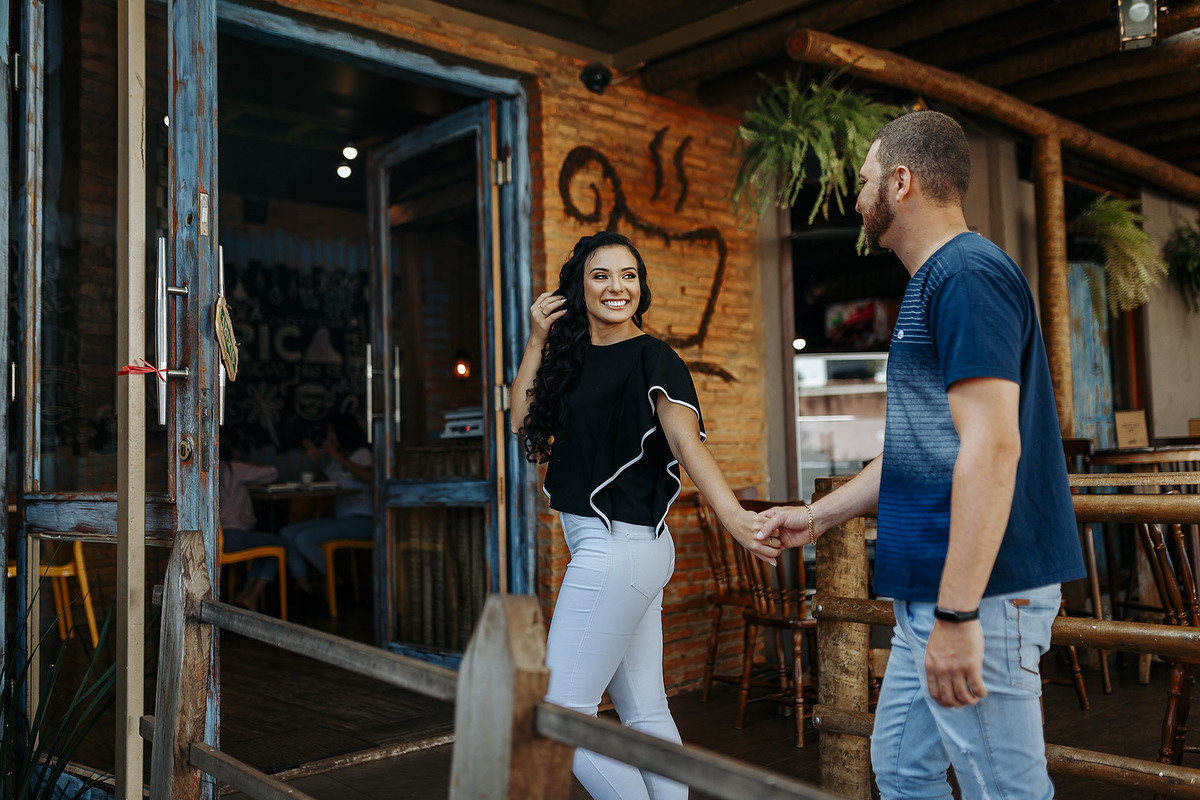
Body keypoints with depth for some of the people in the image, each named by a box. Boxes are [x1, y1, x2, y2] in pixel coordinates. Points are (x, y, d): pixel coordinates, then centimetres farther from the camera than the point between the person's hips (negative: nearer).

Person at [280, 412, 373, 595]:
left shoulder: (362, 453, -4)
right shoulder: (331, 457, 17)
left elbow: (370, 478, -24)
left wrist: (338, 457, -20)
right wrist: (315, 459, 12)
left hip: (361, 520, -8)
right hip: (339, 517, 8)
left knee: (304, 538, -22)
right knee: (287, 532, -6)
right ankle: (304, 587, -10)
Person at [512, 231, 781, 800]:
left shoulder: (653, 358, -9)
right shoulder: (574, 358, 14)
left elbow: (685, 440, -22)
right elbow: (525, 427, 9)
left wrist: (733, 515, -37)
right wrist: (538, 341, 6)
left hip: (618, 548, -8)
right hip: (601, 546, 8)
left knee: (562, 711, -4)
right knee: (643, 710, 13)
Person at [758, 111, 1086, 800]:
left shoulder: (967, 273, -14)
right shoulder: (932, 284, 18)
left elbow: (991, 447, -23)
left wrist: (957, 614, -25)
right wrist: (820, 516, 23)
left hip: (977, 591, -10)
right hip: (928, 589, 10)